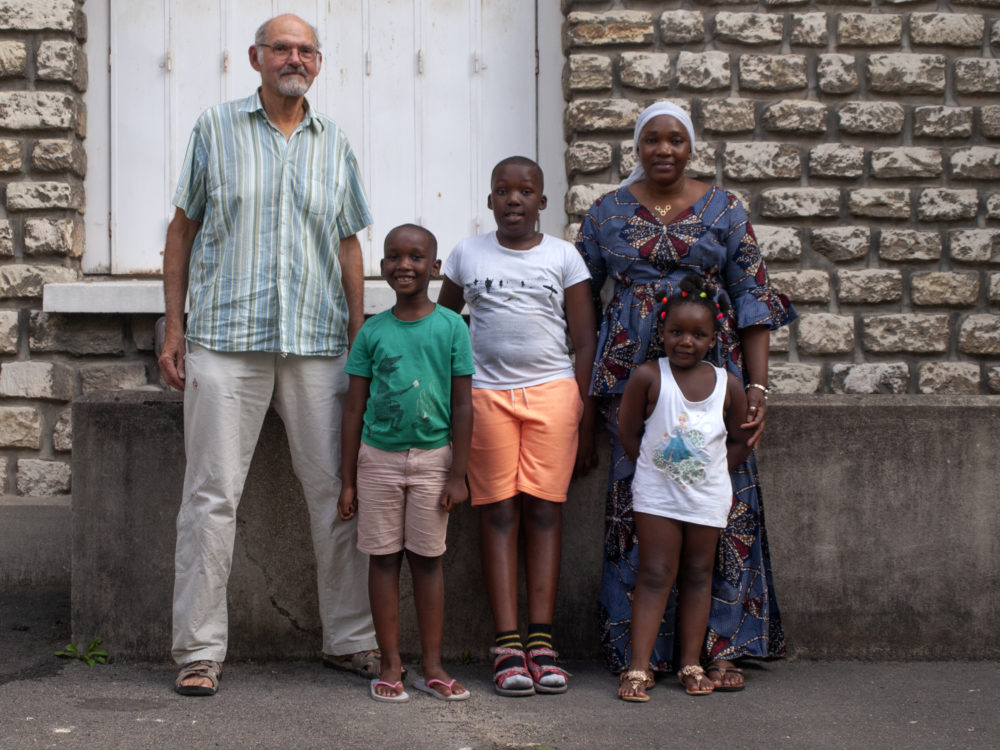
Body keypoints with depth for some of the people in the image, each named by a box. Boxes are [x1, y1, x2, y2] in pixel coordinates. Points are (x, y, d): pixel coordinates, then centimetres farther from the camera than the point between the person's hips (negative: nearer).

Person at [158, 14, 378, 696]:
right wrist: (174, 326, 2)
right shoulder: (216, 129, 7)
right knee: (213, 494, -3)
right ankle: (200, 650, 5)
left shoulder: (335, 143, 13)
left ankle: (350, 639, 17)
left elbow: (349, 244, 15)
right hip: (226, 340, -2)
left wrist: (359, 337, 7)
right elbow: (184, 228, 9)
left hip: (318, 344, 2)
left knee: (338, 492, 5)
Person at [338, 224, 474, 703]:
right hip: (378, 457, 1)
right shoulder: (372, 332, 2)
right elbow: (355, 409, 5)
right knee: (383, 557, 4)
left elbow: (463, 406, -1)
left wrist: (458, 474, -4)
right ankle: (390, 665, 12)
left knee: (427, 558, 5)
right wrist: (347, 480, 3)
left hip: (432, 457, -1)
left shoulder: (452, 328, -2)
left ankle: (432, 666, 13)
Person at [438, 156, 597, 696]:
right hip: (486, 393, 1)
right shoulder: (468, 255, 10)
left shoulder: (563, 257, 7)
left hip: (552, 390, 0)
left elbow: (585, 342, 6)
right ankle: (507, 645, -4)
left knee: (544, 509, -3)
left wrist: (584, 420, 2)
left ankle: (541, 640, -1)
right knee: (498, 512, -3)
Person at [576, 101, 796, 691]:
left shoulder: (724, 210, 6)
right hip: (631, 372, 1)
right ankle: (639, 649, 8)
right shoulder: (608, 213, 9)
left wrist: (758, 386, -5)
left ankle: (721, 648, 5)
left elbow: (753, 300, 3)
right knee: (635, 503, -1)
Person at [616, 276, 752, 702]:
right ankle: (638, 667, -1)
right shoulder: (647, 377, -10)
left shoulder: (728, 384, -3)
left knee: (697, 575, 10)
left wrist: (712, 469, -3)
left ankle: (691, 664, 19)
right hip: (656, 493, -2)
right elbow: (628, 432, -2)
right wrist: (654, 467, -4)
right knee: (655, 574, -2)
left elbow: (741, 441, 7)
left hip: (708, 495, 2)